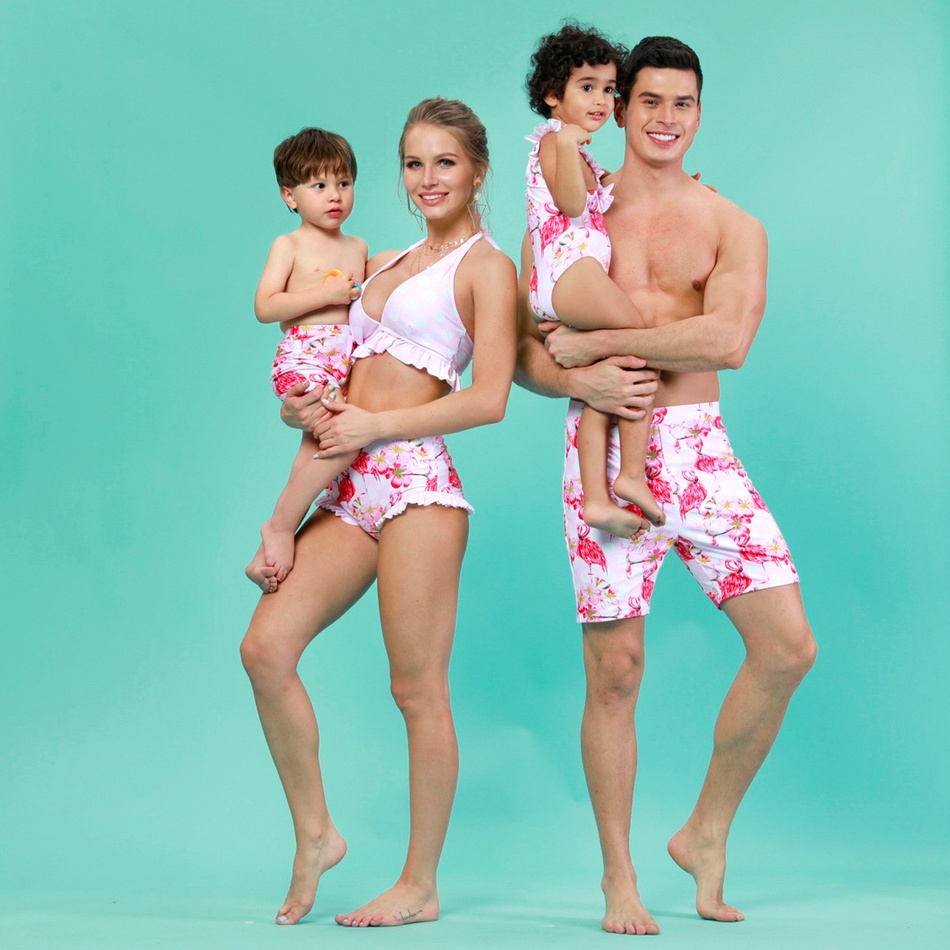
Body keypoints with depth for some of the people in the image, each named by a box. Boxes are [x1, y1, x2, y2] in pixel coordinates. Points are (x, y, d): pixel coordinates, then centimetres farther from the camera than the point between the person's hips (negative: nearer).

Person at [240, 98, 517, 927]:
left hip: (415, 481, -7)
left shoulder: (485, 267, 0)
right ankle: (314, 833, 8)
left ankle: (420, 886, 7)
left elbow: (489, 398, -10)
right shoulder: (383, 265, 21)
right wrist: (307, 407, 5)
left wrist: (374, 425, -10)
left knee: (417, 688, -3)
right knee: (266, 646, -6)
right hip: (353, 486, 7)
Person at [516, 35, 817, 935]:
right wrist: (583, 381, -15)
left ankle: (706, 835, 14)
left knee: (788, 647, -7)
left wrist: (593, 341, -12)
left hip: (699, 448, 1)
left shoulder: (732, 227, 7)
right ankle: (619, 878, 15)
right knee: (614, 671, 0)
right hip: (604, 448, -1)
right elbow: (525, 357, 7)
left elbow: (727, 340, -12)